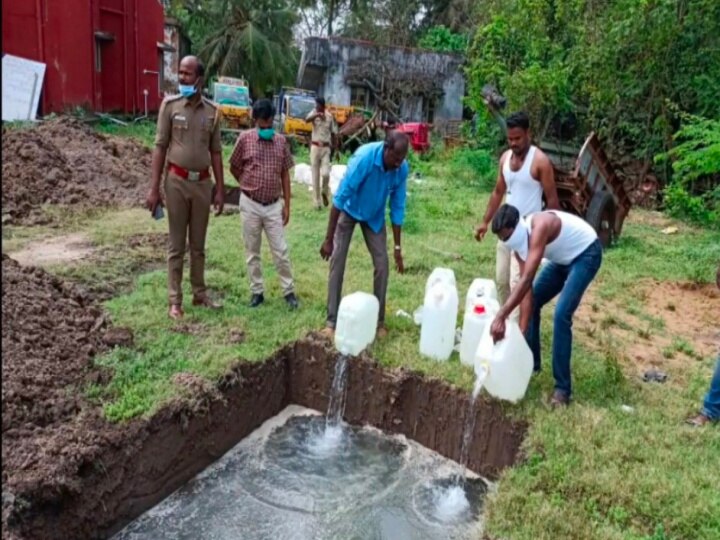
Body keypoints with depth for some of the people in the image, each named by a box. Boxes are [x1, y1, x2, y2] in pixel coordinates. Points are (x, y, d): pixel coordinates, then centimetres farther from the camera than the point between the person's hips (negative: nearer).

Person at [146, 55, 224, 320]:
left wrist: (220, 189, 5)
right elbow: (160, 147, -4)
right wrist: (154, 188, -8)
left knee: (198, 244, 12)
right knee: (176, 244, 4)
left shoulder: (212, 111, 4)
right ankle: (175, 300, 12)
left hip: (203, 182, 3)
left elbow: (216, 151, 8)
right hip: (177, 180, -2)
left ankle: (199, 294, 24)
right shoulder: (170, 105, -3)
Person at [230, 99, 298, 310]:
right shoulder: (245, 138, -5)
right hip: (250, 205, -1)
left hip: (274, 205, 1)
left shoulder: (281, 141, 2)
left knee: (281, 251, 4)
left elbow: (285, 174, 5)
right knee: (252, 251, 8)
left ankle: (289, 291, 15)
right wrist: (249, 186, 10)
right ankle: (257, 291, 20)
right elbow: (234, 168, 6)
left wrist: (287, 204, 2)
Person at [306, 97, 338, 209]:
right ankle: (317, 202, 10)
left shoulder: (330, 116, 2)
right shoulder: (313, 113, -2)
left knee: (325, 173, -13)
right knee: (315, 176, 2)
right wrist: (317, 115, -44)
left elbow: (333, 133, 8)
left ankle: (324, 192, 17)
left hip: (326, 148, 0)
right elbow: (307, 119, -26)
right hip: (315, 147, 0)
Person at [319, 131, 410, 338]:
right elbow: (340, 198, -32)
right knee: (337, 262, -8)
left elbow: (397, 208, -11)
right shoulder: (364, 158, -35)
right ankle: (332, 321, 1)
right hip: (349, 211, -3)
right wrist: (328, 239, -30)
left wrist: (397, 247, -8)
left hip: (375, 216, 3)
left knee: (382, 265, -3)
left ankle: (379, 321, 11)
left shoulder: (402, 169, -22)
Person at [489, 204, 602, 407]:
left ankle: (562, 388, -11)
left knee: (561, 315, -20)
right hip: (563, 258, 9)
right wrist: (521, 330, -20)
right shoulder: (519, 242, -11)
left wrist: (500, 316, -48)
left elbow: (526, 280, -43)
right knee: (532, 304, 7)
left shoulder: (539, 227, -36)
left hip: (586, 254, -9)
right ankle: (531, 363, 26)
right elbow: (527, 290, -13)